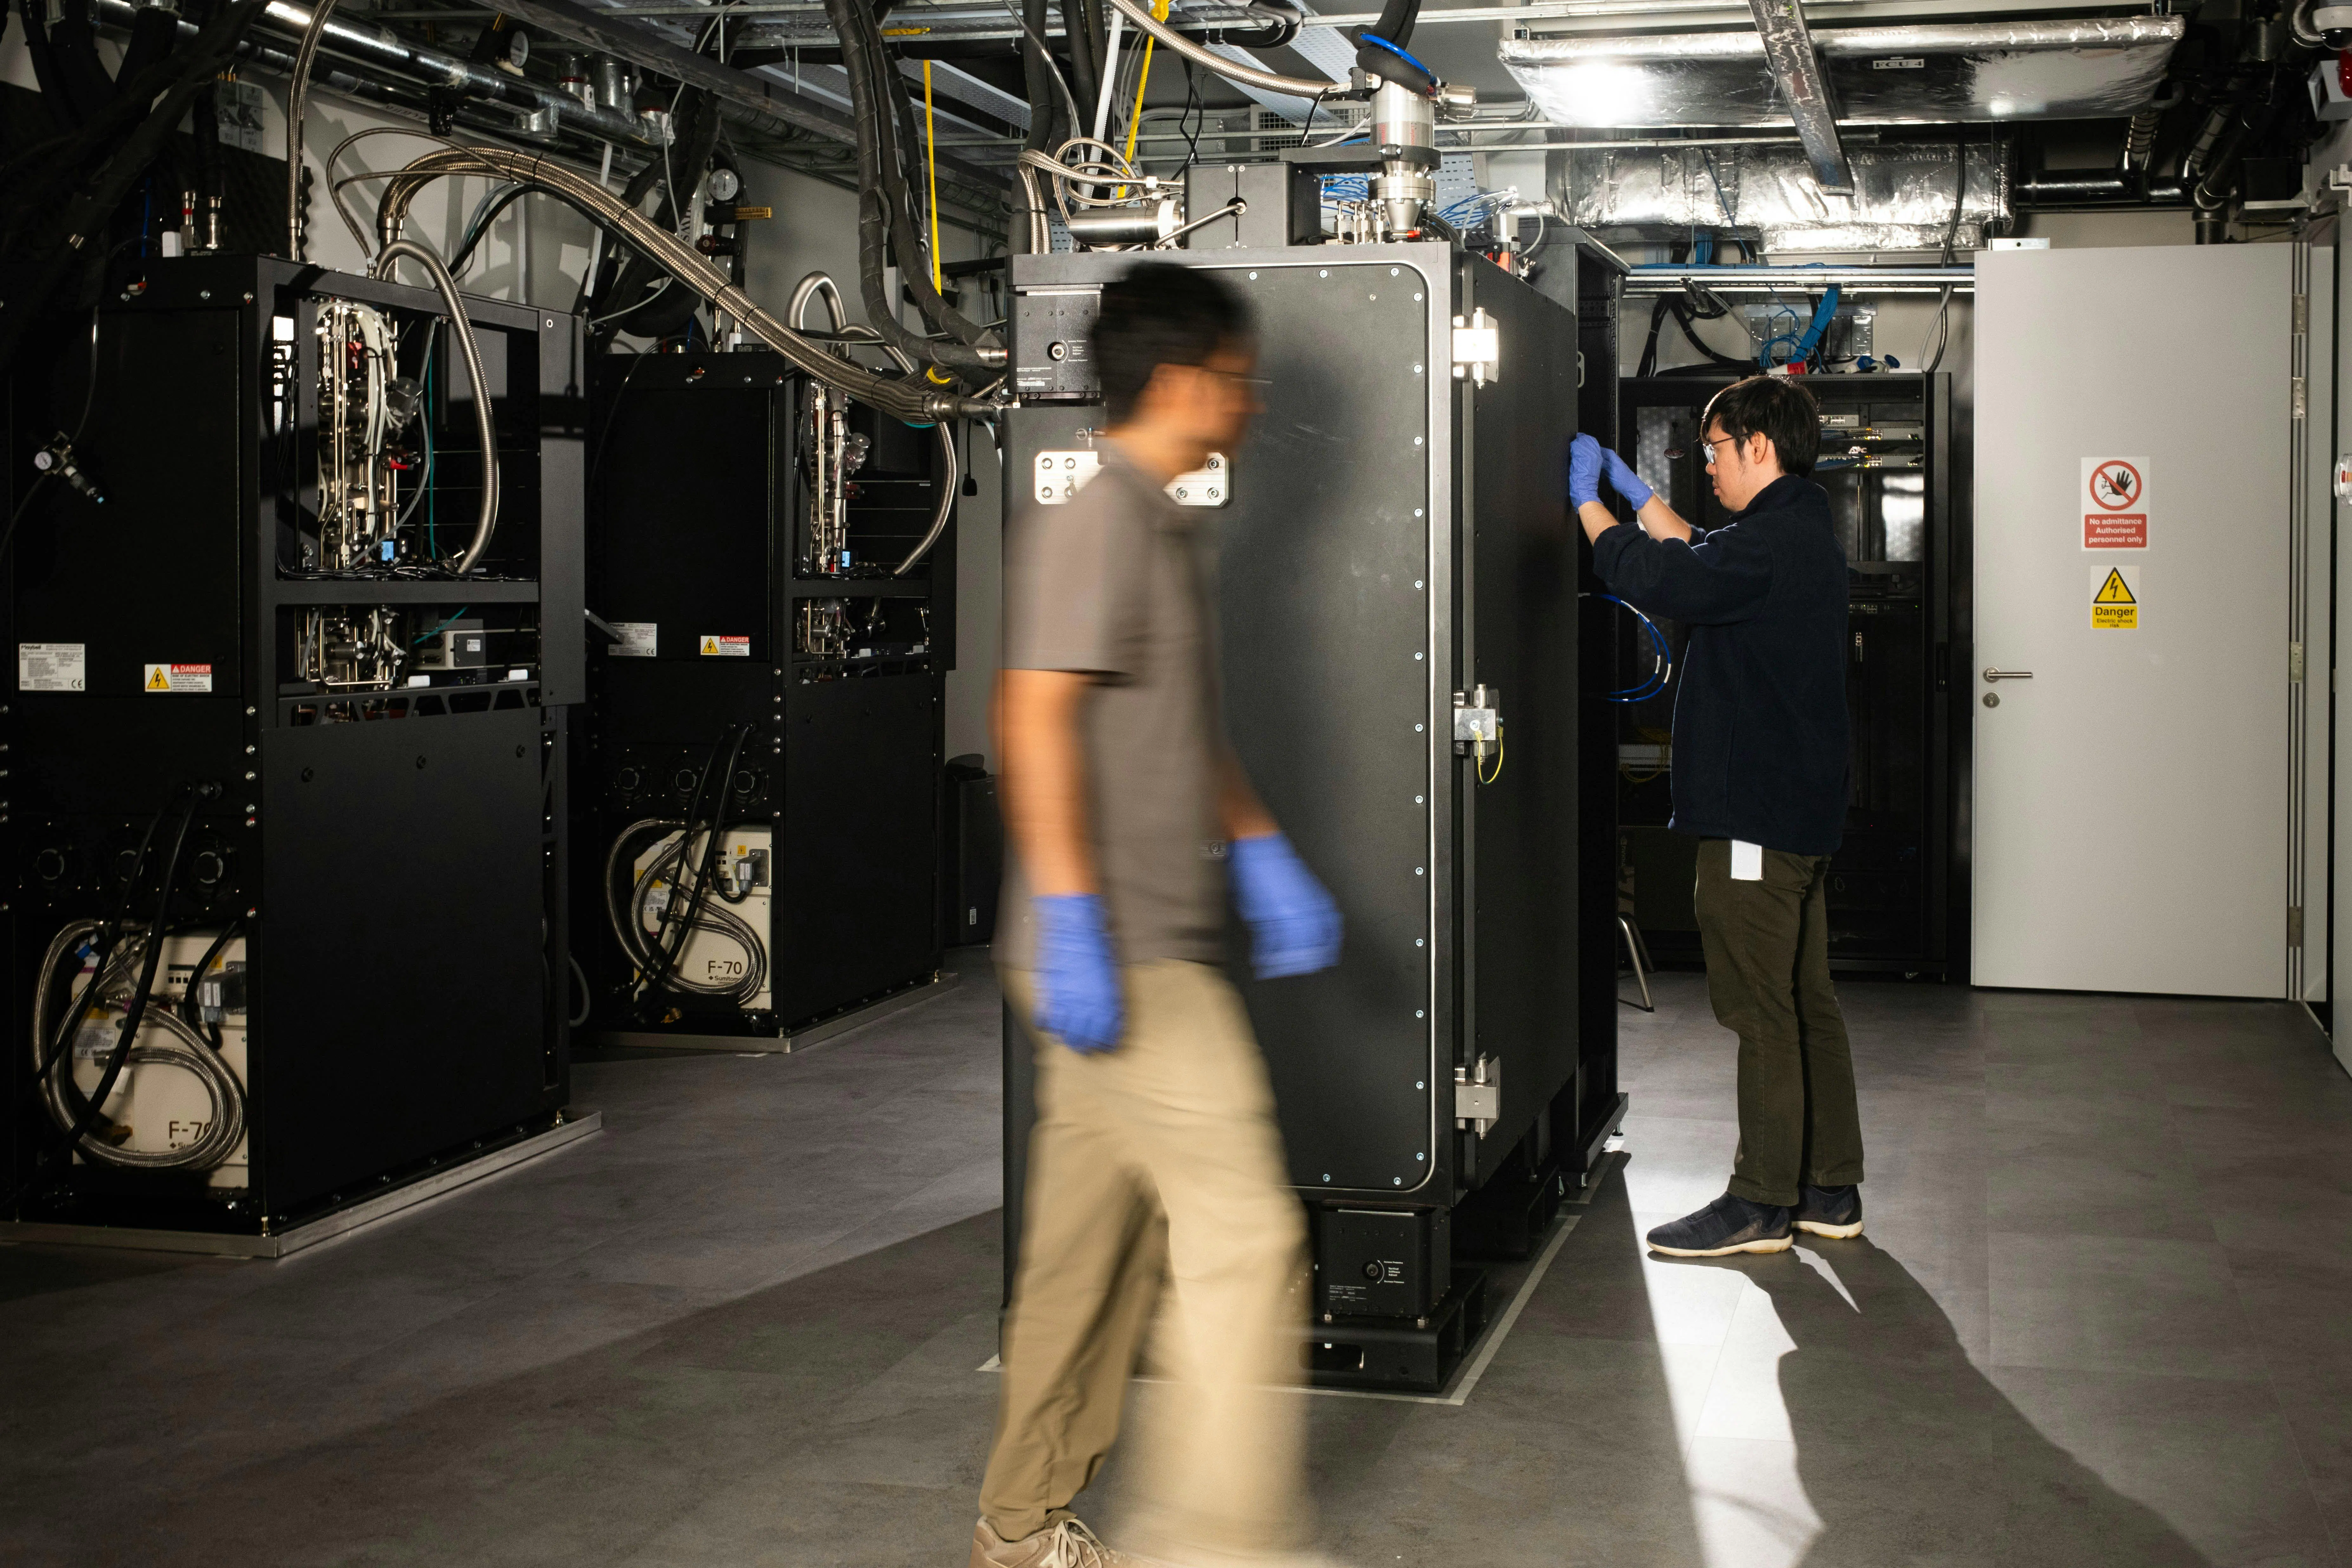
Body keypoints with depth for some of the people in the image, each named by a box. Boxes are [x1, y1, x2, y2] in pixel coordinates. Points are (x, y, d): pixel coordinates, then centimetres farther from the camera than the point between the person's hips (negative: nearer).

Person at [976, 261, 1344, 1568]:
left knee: (1100, 1246, 14)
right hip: (1118, 959, -10)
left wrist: (1266, 859, 19)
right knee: (1245, 1229, -9)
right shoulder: (1096, 521, -12)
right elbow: (1037, 717, -20)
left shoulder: (1165, 529, 19)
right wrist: (1072, 924, -24)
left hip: (1152, 953, 10)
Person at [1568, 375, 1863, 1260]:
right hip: (1801, 811, 10)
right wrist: (1636, 494, 27)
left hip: (1758, 816, -10)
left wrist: (1589, 501, -11)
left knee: (1762, 1012, -5)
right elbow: (1702, 564, 30)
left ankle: (1762, 1203, 2)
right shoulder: (1803, 534, 16)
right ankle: (1831, 1190, 20)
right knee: (1807, 1003, 13)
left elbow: (1659, 582, -25)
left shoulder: (1771, 544, -17)